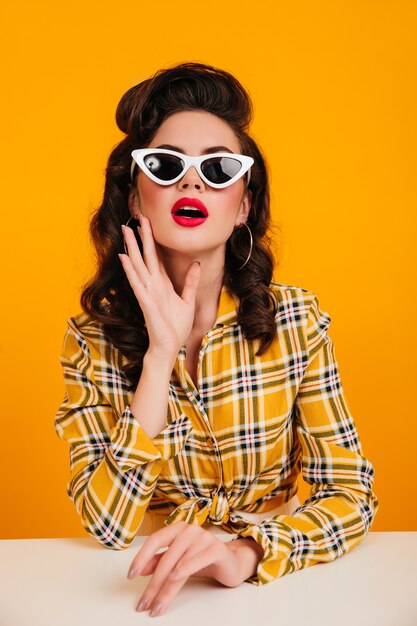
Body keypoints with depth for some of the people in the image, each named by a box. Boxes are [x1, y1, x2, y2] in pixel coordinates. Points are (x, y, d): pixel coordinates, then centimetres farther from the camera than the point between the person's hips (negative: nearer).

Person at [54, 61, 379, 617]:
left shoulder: (295, 320, -8)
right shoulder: (93, 337, -7)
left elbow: (351, 496, -8)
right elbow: (107, 526, -15)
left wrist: (245, 554, -26)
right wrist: (161, 352, -22)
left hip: (271, 582, 1)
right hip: (147, 586, 0)